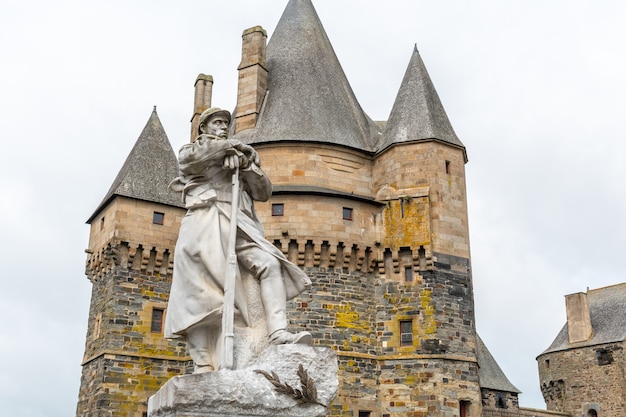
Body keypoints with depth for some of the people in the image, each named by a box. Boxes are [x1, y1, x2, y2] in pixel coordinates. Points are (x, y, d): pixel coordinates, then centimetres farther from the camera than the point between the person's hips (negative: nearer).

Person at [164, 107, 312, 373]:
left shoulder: (241, 158, 31)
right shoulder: (191, 150, 22)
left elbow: (264, 192, 18)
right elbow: (192, 157, -6)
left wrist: (246, 165, 2)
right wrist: (230, 145, 4)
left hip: (239, 226, 3)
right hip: (205, 224, -3)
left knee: (270, 264, -23)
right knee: (203, 294, -12)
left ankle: (278, 333, -35)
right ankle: (202, 366, -13)